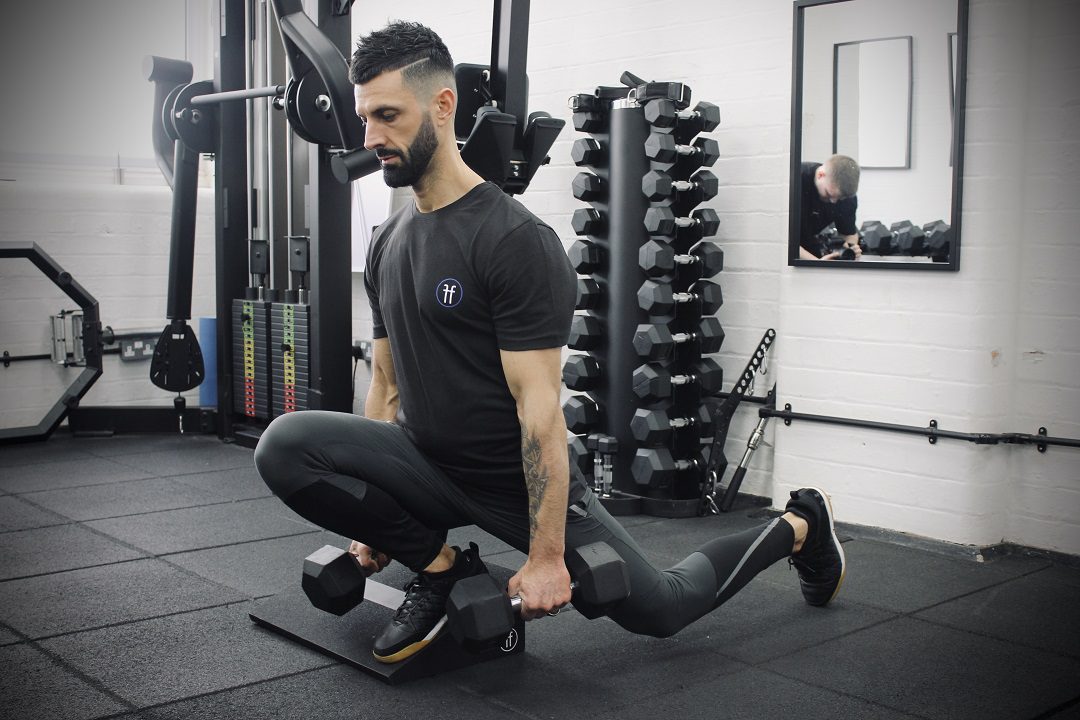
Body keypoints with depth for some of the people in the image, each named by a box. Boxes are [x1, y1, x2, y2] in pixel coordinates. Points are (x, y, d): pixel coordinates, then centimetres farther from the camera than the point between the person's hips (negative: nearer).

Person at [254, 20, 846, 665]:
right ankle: (439, 566, -1)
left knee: (662, 609, 9)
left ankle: (798, 528, 37)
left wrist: (547, 554, -22)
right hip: (427, 466, 6)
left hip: (517, 483, -6)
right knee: (286, 444, -19)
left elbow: (540, 406, -23)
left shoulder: (516, 242, -21)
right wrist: (375, 519, 13)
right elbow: (388, 382, 11)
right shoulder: (389, 243, 4)